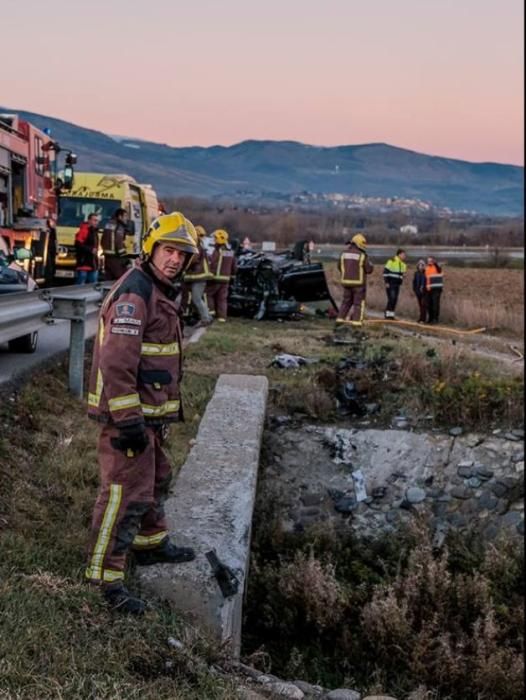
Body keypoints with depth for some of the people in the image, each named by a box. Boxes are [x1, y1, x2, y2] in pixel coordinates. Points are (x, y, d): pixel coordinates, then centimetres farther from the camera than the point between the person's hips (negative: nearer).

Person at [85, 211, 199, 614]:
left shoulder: (159, 291, 13)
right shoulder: (135, 293, -20)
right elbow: (116, 362, -26)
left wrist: (171, 404, 26)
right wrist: (128, 420, -27)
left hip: (149, 411, 11)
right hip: (128, 414, -11)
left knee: (156, 479, 24)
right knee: (127, 494, -6)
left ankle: (151, 544, 42)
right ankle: (105, 575, 3)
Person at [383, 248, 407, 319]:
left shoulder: (403, 264, 12)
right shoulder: (392, 261, -10)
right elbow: (385, 271, -10)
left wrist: (400, 282, 13)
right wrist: (386, 282, -13)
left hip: (397, 284, 7)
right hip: (390, 284, -7)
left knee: (395, 300, 4)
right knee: (391, 298, -15)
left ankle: (391, 314, 9)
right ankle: (387, 313, -9)